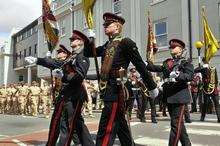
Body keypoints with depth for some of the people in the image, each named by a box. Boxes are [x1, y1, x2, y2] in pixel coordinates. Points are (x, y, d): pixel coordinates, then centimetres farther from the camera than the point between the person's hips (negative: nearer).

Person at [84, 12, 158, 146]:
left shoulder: (125, 42, -7)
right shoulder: (107, 45, 17)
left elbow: (141, 66, -5)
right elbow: (88, 53, 23)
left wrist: (152, 87, -1)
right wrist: (90, 39, 6)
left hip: (115, 91, -8)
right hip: (109, 91, 8)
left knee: (105, 132, -8)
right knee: (121, 127, 19)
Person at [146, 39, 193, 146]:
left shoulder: (186, 62, 0)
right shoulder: (167, 62, 17)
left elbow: (190, 76, -15)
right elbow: (157, 68, 7)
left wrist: (177, 75, -32)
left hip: (179, 96, -6)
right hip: (169, 96, 6)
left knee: (176, 123, -6)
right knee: (178, 122, 16)